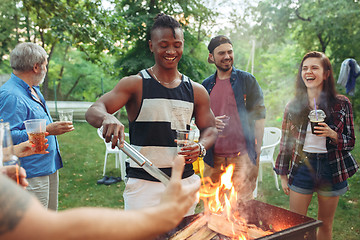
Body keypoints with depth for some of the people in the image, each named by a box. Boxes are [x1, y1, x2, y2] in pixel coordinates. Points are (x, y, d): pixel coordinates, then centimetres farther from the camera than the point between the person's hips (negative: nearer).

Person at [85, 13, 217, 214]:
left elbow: (210, 129, 13)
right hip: (143, 182, -3)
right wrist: (106, 118, -34)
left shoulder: (196, 91, 7)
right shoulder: (135, 84, -3)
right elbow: (93, 111, -10)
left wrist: (201, 147, -9)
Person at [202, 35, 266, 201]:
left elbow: (259, 116, 1)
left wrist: (257, 152, -4)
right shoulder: (206, 85, 11)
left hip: (241, 156, -3)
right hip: (213, 158, 3)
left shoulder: (247, 80, 2)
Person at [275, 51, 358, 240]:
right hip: (301, 168, 0)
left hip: (331, 169, 0)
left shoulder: (341, 104, -2)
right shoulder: (294, 106, 1)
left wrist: (333, 134, -18)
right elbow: (285, 142, 6)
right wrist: (283, 175, 6)